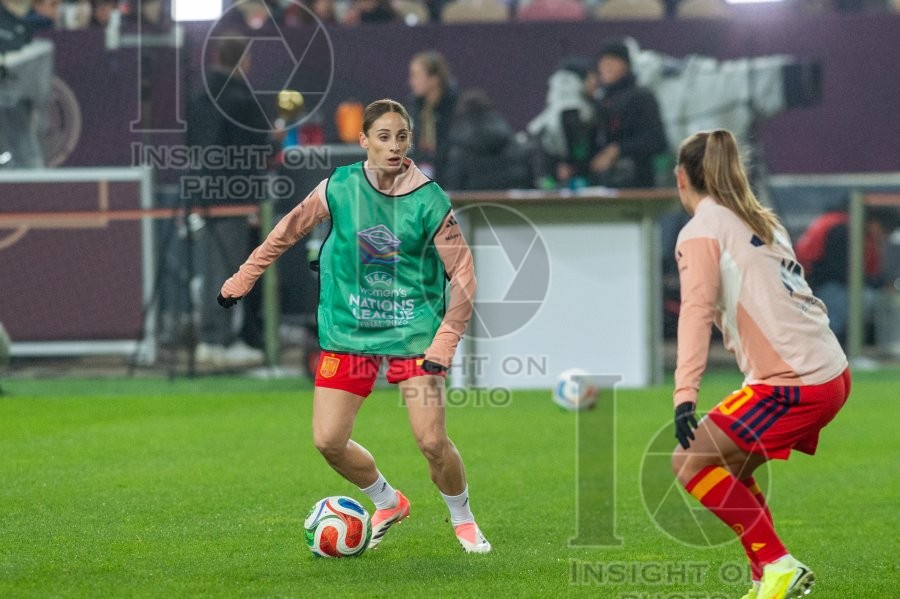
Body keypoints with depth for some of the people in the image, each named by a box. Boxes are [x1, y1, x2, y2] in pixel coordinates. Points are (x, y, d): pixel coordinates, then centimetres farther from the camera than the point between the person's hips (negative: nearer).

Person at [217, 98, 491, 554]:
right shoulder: (338, 188, -6)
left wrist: (442, 346, -15)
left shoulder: (430, 201, -12)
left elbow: (463, 276, -8)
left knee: (432, 441, -13)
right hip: (348, 331, 3)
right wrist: (241, 281, 11)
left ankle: (462, 519, 17)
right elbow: (288, 231, 9)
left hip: (412, 331, -2)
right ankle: (387, 502, 25)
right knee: (328, 441, -4)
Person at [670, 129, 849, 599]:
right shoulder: (762, 221, 19)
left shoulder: (701, 230, -5)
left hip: (794, 383, -8)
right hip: (832, 372, 8)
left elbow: (696, 311, -17)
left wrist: (685, 394, -24)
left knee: (688, 462, -2)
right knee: (729, 464, 20)